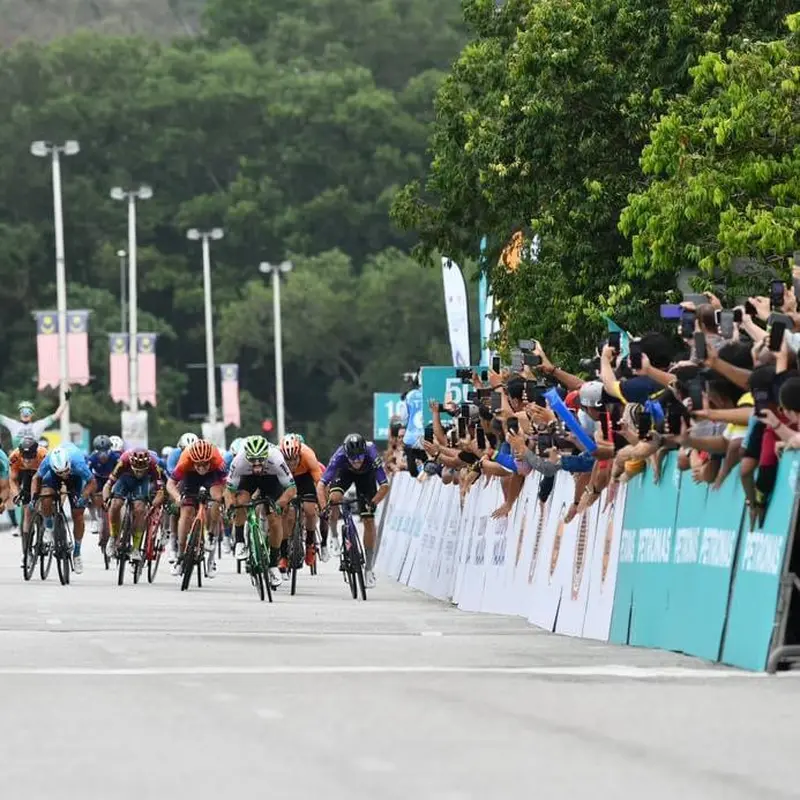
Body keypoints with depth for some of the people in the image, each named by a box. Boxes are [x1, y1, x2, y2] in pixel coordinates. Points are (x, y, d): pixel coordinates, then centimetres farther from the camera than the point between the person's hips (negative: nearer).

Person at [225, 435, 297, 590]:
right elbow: (229, 489, -26)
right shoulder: (239, 461, -36)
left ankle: (274, 564, 4)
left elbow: (292, 488, -34)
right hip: (248, 478, 1)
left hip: (271, 478, -1)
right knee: (240, 502, -30)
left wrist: (279, 504, -49)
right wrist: (229, 507, -44)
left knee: (274, 520, -11)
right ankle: (240, 543, -9)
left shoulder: (275, 459, -40)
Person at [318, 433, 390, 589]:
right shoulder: (340, 457, -39)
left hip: (366, 475, 0)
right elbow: (321, 485, -40)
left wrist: (373, 503, -56)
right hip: (345, 472, 0)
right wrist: (324, 507, -53)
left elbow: (385, 486, -40)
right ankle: (334, 537, -4)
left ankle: (369, 569, 4)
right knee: (334, 498, -30)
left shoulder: (372, 456, -40)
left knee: (369, 520, -7)